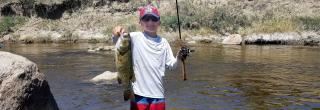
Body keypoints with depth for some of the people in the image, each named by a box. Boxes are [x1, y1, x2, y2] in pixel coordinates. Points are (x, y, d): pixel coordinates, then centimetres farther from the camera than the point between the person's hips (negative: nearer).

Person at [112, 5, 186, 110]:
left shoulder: (163, 42, 6)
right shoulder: (135, 37, -4)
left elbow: (170, 65, 8)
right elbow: (118, 42, -17)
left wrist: (178, 58, -11)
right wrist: (117, 34, -38)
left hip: (158, 93, 3)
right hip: (139, 92, -3)